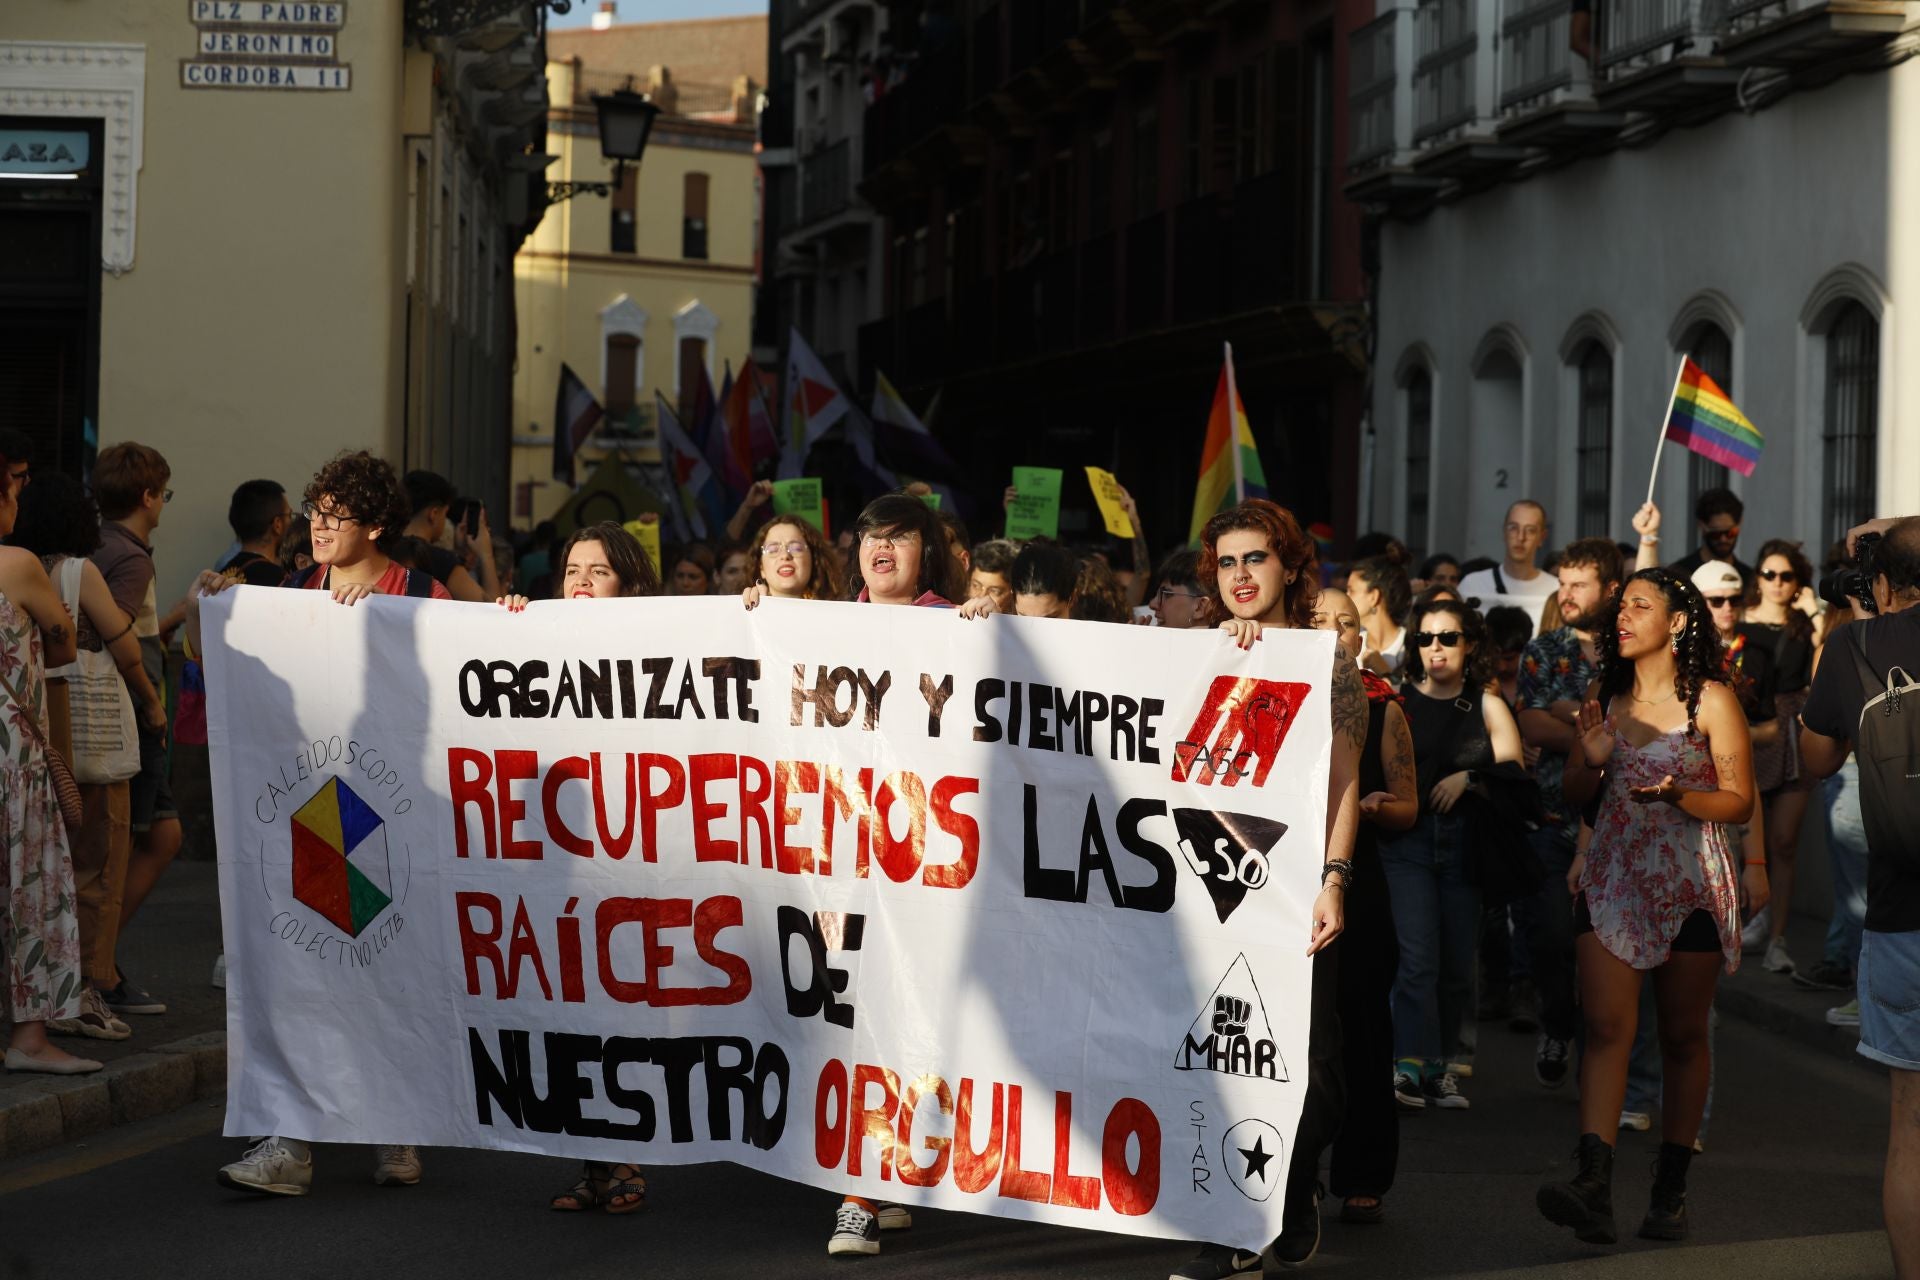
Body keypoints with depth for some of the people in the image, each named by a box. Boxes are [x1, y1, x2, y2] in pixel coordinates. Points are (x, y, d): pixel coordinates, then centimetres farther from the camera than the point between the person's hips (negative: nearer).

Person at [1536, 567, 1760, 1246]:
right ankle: (1593, 1184, -23)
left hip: (1690, 883, -3)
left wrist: (1676, 795, -18)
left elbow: (1740, 803, -2)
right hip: (1613, 879, 3)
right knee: (1606, 1025, -12)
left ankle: (1670, 1190, 14)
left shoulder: (1711, 700, -2)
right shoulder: (1607, 699, 11)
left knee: (1683, 1036, 5)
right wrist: (1588, 758, 0)